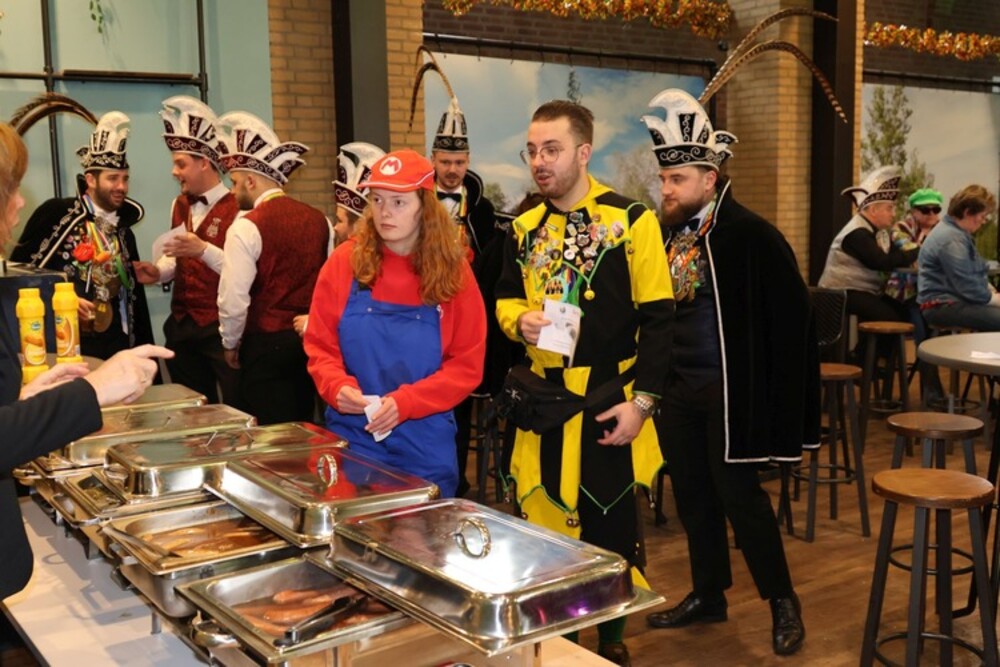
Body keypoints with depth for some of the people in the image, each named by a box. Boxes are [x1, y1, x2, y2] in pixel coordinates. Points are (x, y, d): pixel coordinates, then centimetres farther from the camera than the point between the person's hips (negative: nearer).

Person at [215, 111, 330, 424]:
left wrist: (231, 344, 3)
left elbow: (233, 300, -14)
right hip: (311, 340, 6)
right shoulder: (320, 220, 2)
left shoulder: (246, 227, -13)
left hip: (265, 345, -5)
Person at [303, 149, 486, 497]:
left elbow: (468, 365, -6)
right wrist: (339, 386, -19)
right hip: (351, 437, 1)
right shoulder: (345, 262, -2)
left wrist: (406, 402, -18)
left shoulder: (452, 271, -5)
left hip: (425, 447, 0)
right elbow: (319, 345, 2)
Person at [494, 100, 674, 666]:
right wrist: (519, 320, -8)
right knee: (545, 517, 10)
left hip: (610, 400, -4)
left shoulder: (632, 221, -8)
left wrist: (641, 400, -13)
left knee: (612, 518, 7)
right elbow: (506, 298, 17)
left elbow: (657, 318, -9)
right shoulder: (525, 229, 6)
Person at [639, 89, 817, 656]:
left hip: (727, 390, -6)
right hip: (677, 387, 7)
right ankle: (708, 594, 30)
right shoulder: (668, 234, 7)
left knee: (738, 494, 0)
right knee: (692, 494, 14)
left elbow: (791, 314, -13)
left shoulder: (751, 235, -13)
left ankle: (783, 601, 18)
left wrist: (773, 393, -14)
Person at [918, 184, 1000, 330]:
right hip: (943, 306, -11)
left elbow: (975, 274, 27)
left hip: (953, 300, 11)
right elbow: (968, 288, -20)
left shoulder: (956, 232, 17)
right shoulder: (951, 238, -18)